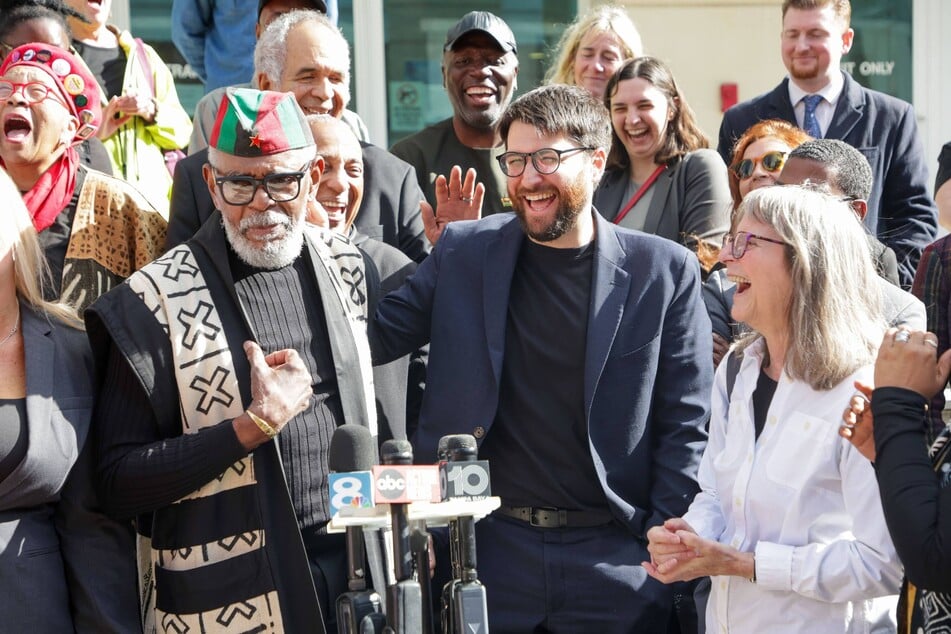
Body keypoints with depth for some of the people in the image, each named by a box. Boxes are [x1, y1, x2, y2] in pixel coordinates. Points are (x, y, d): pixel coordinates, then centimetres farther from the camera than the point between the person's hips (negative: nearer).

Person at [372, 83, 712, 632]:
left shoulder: (664, 272, -1)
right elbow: (375, 336, 6)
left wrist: (663, 540, -5)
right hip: (488, 548, 1)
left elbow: (686, 422, 1)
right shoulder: (462, 254, 3)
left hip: (615, 558, -1)